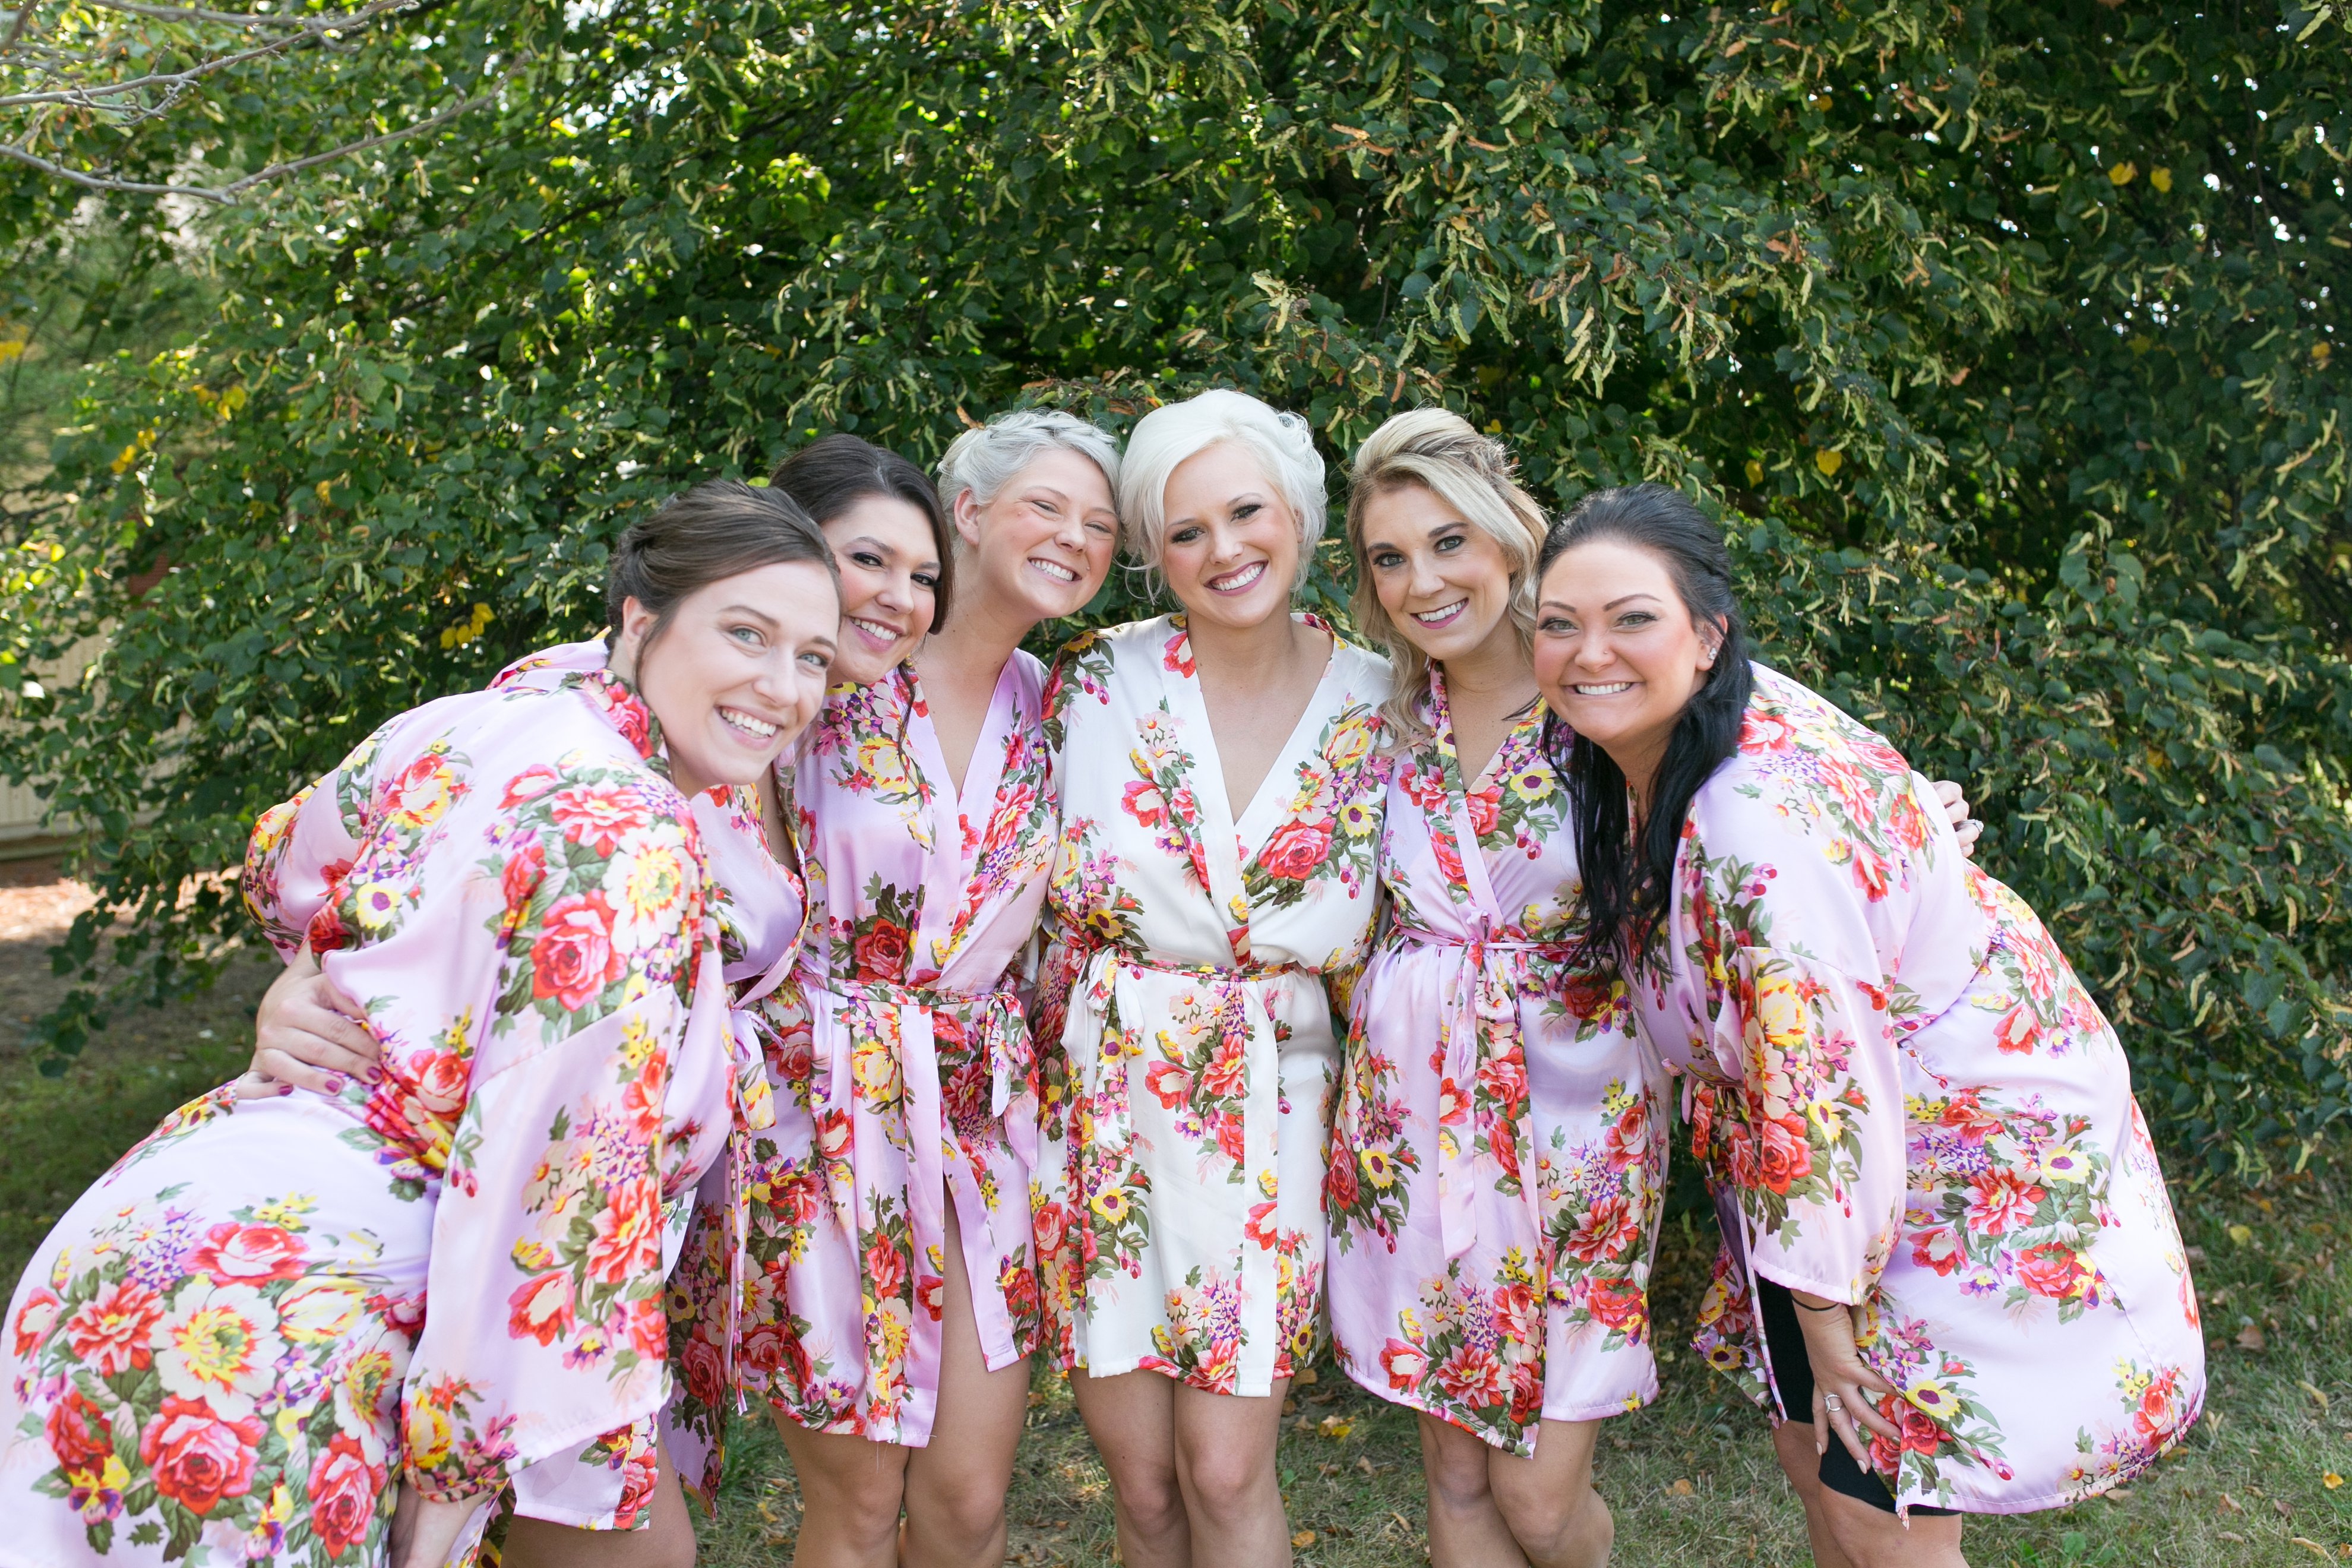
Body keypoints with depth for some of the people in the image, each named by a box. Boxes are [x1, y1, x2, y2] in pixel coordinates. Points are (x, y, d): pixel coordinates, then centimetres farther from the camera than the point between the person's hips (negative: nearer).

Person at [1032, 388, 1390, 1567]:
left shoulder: (1372, 703, 0)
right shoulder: (1098, 681, -4)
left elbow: (1355, 939, 9)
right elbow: (1053, 894, 3)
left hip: (1271, 1107, 0)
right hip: (1105, 1101, 0)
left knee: (1226, 1472, -1)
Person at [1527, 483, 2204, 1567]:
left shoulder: (1766, 824, -34)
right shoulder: (1639, 753, -7)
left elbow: (1828, 1080, -28)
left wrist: (1828, 1313, -16)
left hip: (1970, 1169, -8)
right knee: (1813, 1459, 19)